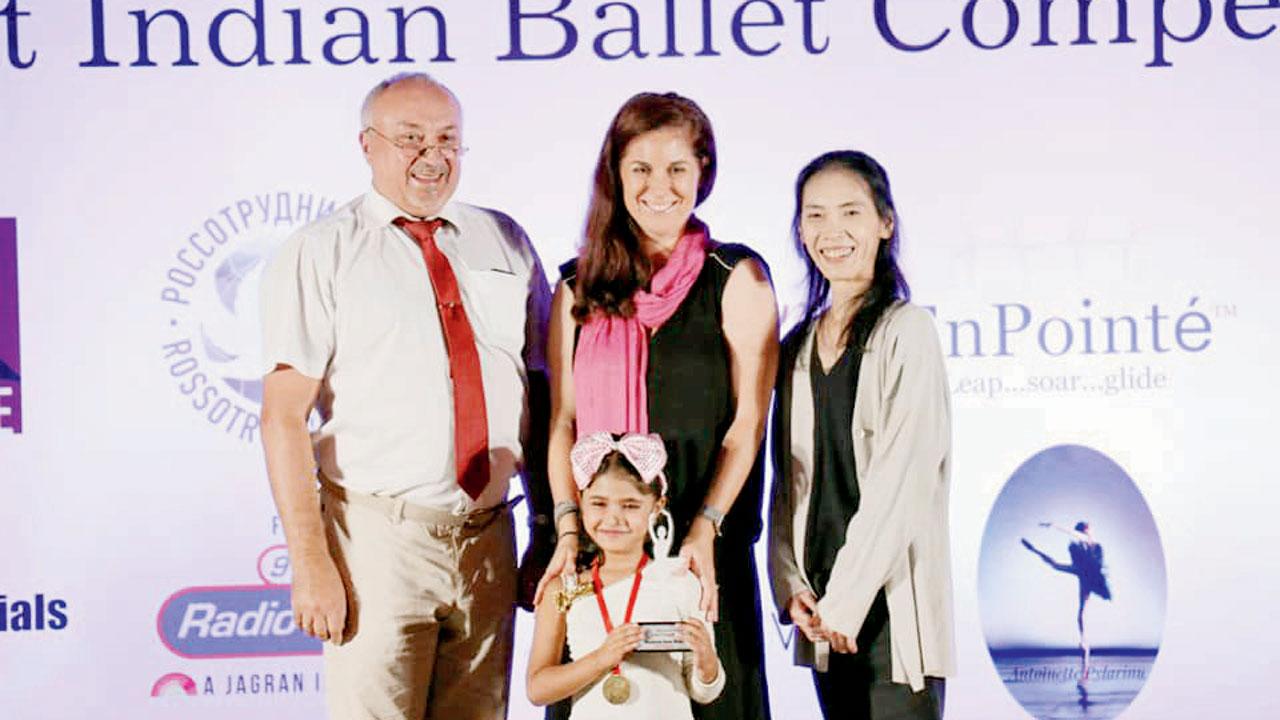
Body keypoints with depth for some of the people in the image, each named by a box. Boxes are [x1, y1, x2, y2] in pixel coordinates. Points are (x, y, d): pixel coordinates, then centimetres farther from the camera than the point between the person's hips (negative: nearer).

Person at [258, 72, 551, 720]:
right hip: (378, 538, -4)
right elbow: (283, 417, -8)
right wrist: (311, 563, -15)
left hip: (489, 541, 4)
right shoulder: (317, 254, -1)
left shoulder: (505, 243, 11)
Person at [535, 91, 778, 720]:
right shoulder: (581, 289, 10)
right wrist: (569, 531, -7)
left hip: (706, 550, -2)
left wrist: (704, 531, -14)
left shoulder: (736, 278, 2)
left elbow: (748, 421, -3)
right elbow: (564, 421, 6)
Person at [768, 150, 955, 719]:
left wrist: (847, 597, -13)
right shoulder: (798, 347, 13)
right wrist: (793, 586, 1)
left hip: (892, 600, -5)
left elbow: (902, 478, -12)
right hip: (823, 610, 6)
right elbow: (789, 481, 13)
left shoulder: (906, 331, -5)